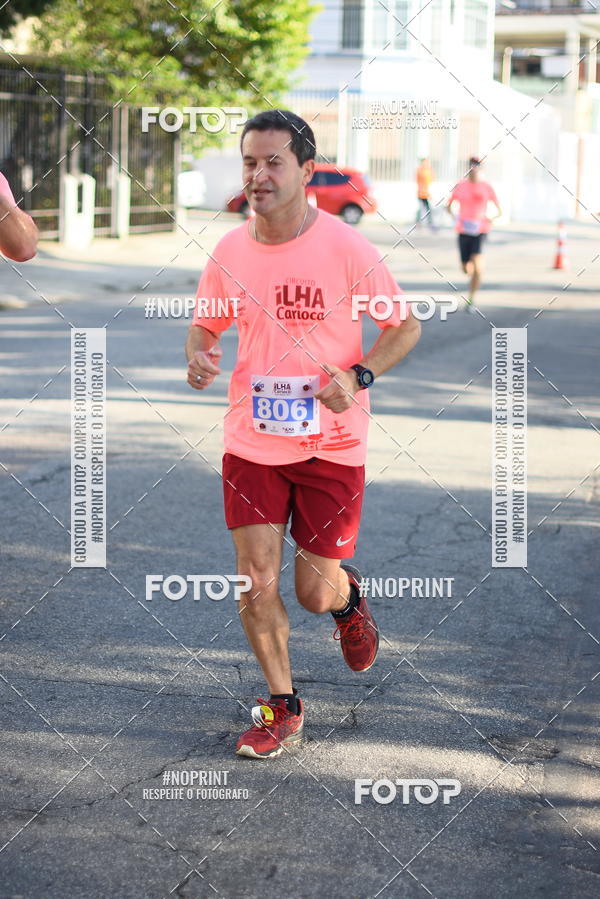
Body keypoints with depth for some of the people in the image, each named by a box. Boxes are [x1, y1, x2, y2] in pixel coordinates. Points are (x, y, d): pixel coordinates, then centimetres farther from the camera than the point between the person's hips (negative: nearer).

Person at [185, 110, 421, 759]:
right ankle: (282, 707, 17)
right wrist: (198, 357, -9)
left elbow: (404, 326, -2)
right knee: (257, 583, -3)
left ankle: (348, 597, 41)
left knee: (315, 594, 2)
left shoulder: (346, 248, -11)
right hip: (251, 441, 3)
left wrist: (358, 377, -19)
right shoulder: (230, 252, -1)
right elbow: (204, 324, 14)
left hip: (331, 444, -2)